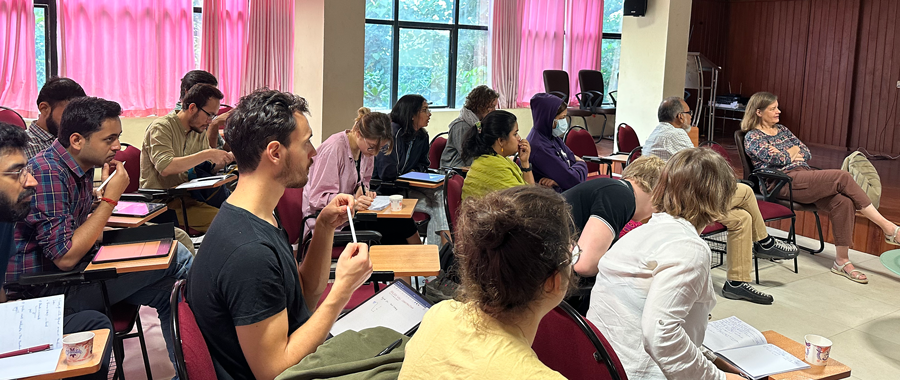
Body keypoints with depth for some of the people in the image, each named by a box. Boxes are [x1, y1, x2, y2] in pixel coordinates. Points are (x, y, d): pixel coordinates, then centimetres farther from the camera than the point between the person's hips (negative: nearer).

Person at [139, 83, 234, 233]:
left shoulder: (199, 133, 14)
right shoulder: (162, 127, -10)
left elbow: (210, 169, 12)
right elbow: (165, 167, -26)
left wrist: (227, 158, -8)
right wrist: (207, 154, -26)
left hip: (186, 198, 7)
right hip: (160, 204, -7)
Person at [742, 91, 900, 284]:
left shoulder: (782, 129, 24)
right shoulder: (752, 137, 1)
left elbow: (807, 153, 17)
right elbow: (776, 159, -13)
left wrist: (788, 154, -1)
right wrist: (793, 152, 7)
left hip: (805, 175, 7)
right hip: (785, 183, -7)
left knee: (843, 201, -23)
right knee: (842, 177, -23)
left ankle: (842, 261, -17)